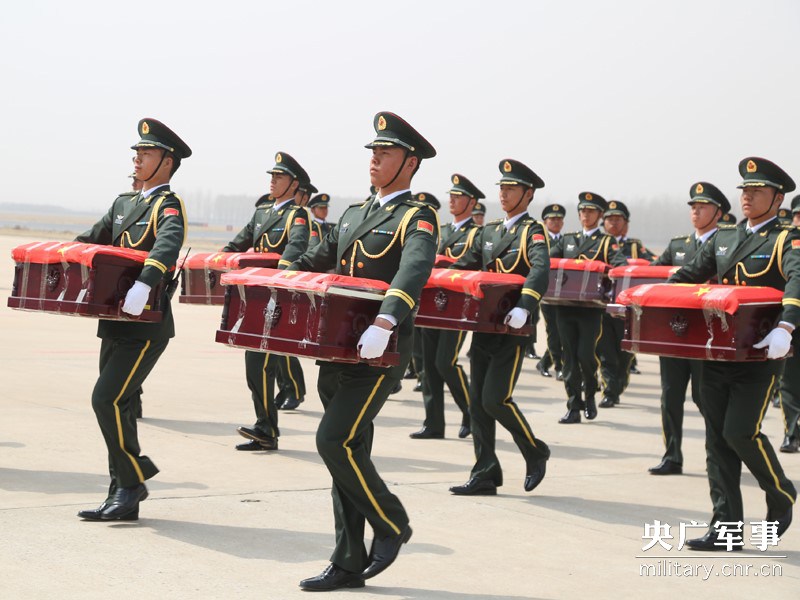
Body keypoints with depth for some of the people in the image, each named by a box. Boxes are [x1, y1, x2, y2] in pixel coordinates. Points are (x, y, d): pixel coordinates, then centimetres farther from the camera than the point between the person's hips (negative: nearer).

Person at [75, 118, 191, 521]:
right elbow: (88, 242, 23)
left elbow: (169, 244, -29)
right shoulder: (123, 204, 17)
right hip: (115, 325, 8)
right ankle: (123, 495, 15)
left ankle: (134, 479, 0)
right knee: (117, 405, 9)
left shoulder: (168, 206, -8)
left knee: (106, 400, -14)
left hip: (146, 327, -8)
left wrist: (144, 283, -44)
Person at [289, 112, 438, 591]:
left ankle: (392, 523, 8)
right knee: (348, 450, 8)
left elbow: (413, 272, -27)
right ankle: (349, 564, 14)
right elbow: (314, 263, 24)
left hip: (380, 353, -7)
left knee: (335, 442, -14)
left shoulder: (418, 219, -8)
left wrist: (383, 323, -43)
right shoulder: (355, 214, 17)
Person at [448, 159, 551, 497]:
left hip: (513, 330, -7)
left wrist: (524, 307, -40)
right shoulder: (489, 231, 16)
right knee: (478, 402, 4)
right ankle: (484, 475, 10)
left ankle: (535, 453, 13)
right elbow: (463, 268, 19)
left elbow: (540, 272, -24)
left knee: (495, 399, -10)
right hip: (483, 326, 7)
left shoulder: (533, 232, -6)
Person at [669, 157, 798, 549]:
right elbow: (688, 276, 22)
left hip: (760, 354, -6)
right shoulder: (724, 239, 16)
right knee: (717, 438, 3)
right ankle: (726, 529, 8)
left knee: (740, 432, -12)